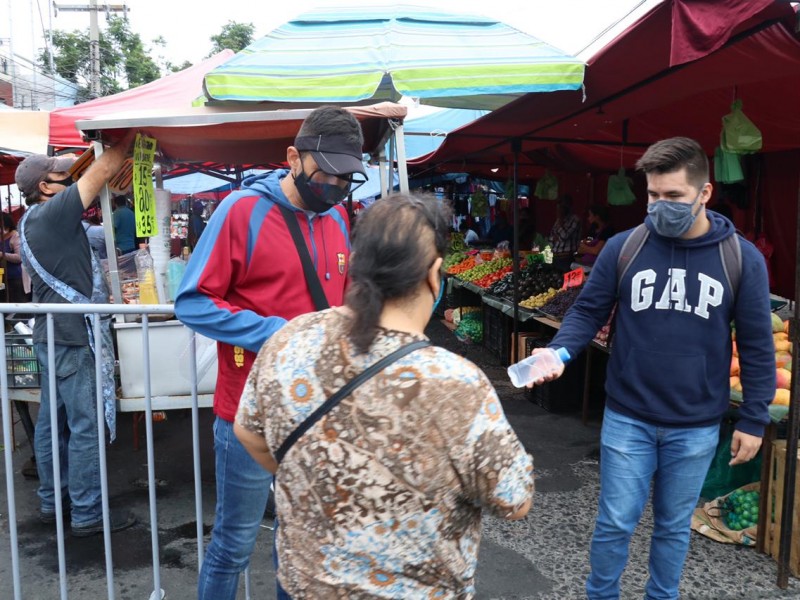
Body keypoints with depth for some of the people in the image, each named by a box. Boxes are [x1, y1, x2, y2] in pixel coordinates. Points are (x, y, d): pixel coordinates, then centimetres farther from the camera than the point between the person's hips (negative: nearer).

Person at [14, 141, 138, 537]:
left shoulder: (31, 222, 15)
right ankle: (87, 515, 3)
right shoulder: (53, 212, -14)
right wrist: (129, 138, -4)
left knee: (52, 421, 15)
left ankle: (52, 501, 26)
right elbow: (103, 171, -15)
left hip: (50, 333, 10)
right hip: (69, 335, -10)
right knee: (85, 426, -4)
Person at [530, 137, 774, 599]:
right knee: (616, 523, 9)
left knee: (674, 526, 18)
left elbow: (756, 346, -1)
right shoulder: (623, 248, -7)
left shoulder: (742, 259, -7)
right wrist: (559, 351, -20)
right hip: (628, 419, 0)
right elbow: (588, 311, 0)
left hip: (696, 428, 1)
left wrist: (754, 420, 1)